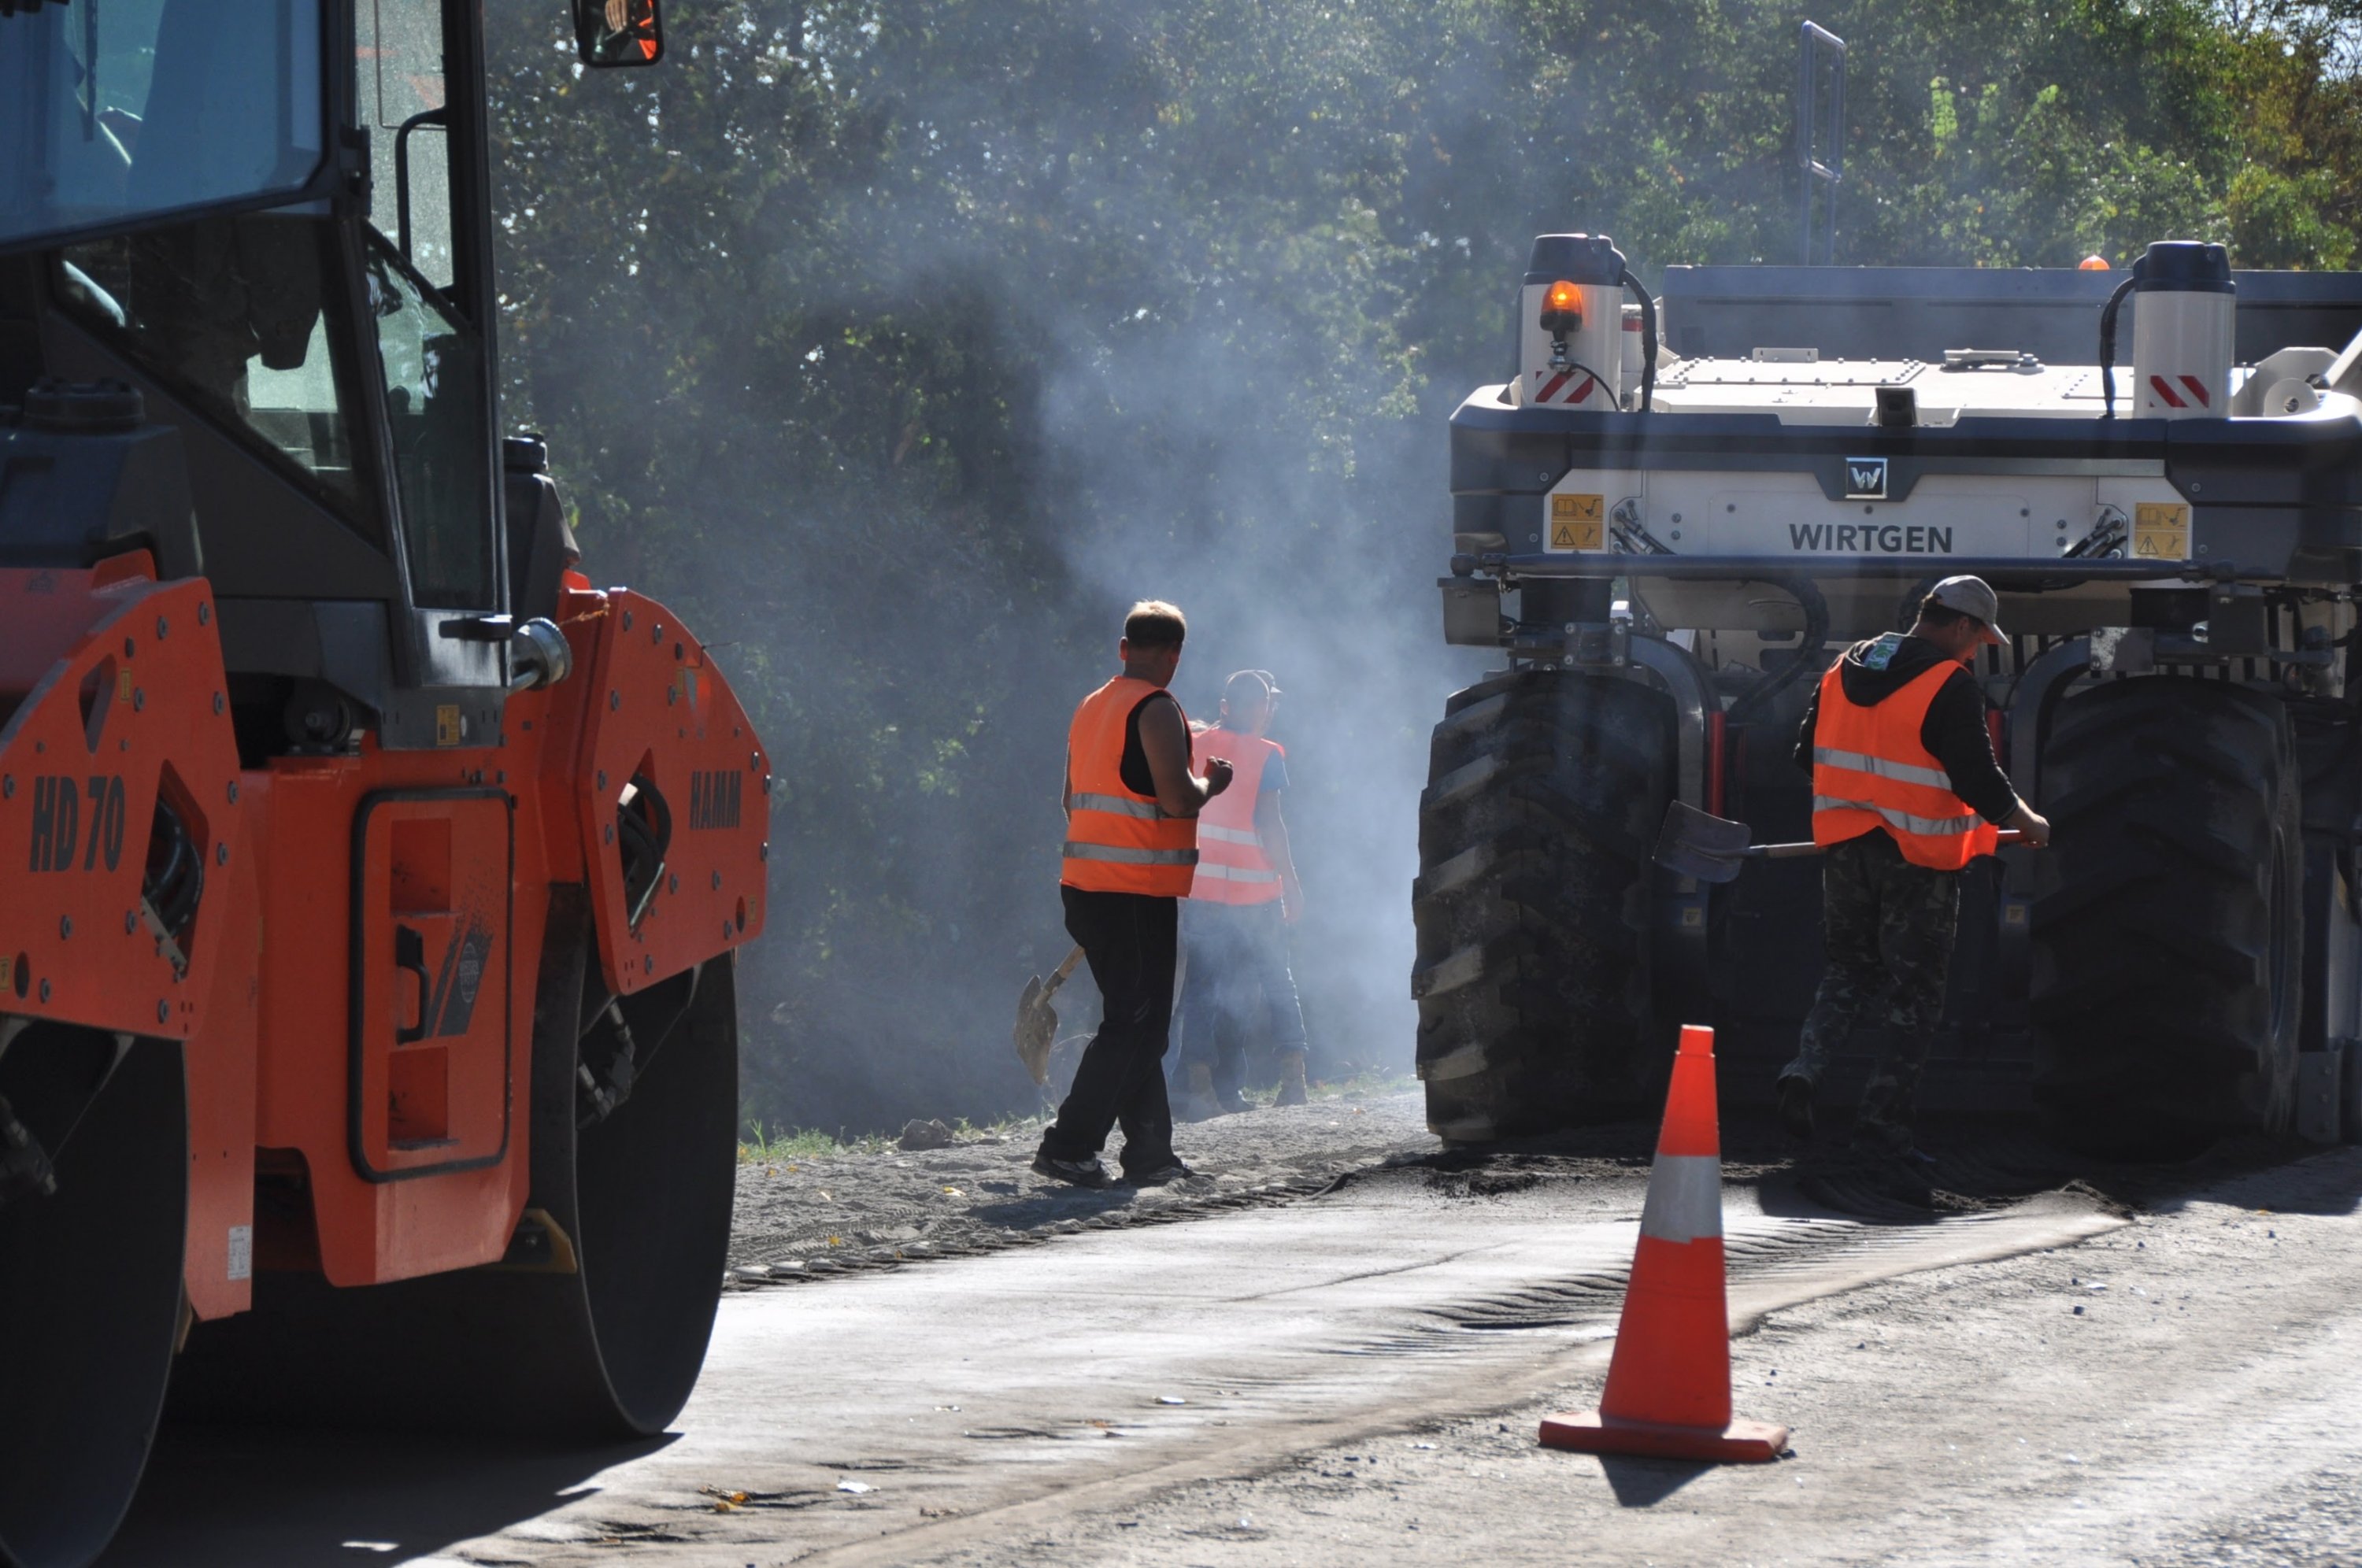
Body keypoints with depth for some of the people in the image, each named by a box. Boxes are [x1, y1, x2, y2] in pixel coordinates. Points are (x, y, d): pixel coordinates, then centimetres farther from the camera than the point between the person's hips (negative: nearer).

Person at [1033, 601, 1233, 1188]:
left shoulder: (1090, 708, 16)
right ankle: (1069, 1146, -13)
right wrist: (1210, 783, 0)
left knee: (1136, 1023, 14)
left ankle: (1151, 1151, 14)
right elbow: (1177, 798, -20)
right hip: (1138, 892, -9)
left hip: (1084, 886, 9)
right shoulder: (1157, 709, -11)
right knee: (1134, 1025, -6)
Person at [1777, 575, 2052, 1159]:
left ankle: (1805, 1068, -5)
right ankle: (1882, 1119, 3)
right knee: (1914, 994, 5)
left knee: (1849, 972, 19)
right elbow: (1978, 779, -17)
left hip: (1846, 849, 6)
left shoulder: (1843, 671, 7)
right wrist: (2026, 823, 0)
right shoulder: (1950, 686, -15)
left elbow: (1808, 757, 14)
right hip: (1918, 862, -6)